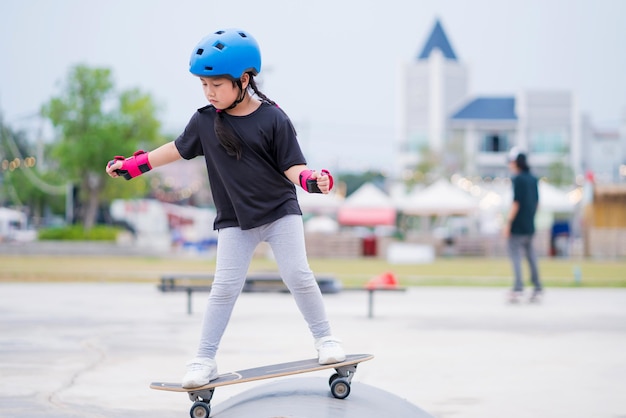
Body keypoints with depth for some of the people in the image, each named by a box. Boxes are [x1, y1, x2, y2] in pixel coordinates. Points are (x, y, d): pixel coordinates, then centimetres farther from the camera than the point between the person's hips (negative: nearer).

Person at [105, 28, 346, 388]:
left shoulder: (273, 119, -12)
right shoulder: (205, 121, -3)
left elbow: (292, 166, -11)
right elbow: (179, 149, 12)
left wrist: (310, 179, -33)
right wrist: (134, 165, 15)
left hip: (281, 210, -2)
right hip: (235, 220, 2)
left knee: (298, 274, -5)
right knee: (224, 288, 0)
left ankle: (325, 338, 13)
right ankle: (205, 359, 7)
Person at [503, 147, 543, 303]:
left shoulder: (517, 179, -12)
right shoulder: (533, 179, 11)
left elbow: (516, 202, -16)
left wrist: (508, 223, -14)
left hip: (518, 226, -8)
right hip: (530, 226, 8)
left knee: (515, 255, -6)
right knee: (530, 255, 13)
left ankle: (518, 288, -16)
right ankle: (537, 288, 14)